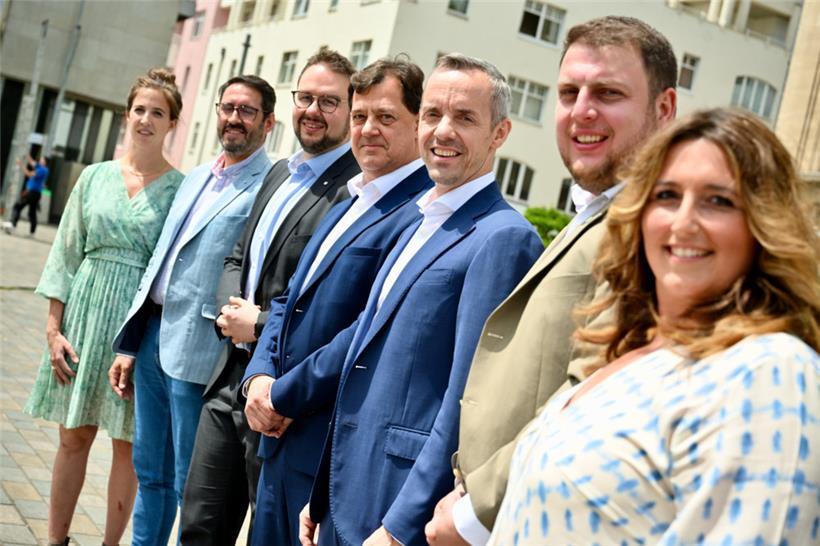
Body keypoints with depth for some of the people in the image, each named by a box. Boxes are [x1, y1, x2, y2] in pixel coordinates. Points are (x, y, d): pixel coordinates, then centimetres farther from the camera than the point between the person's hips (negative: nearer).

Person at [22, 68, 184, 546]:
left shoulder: (181, 188, -3)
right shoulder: (96, 176, 5)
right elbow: (66, 253, 7)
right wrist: (54, 328, 1)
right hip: (86, 312, 3)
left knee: (127, 443, 5)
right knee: (74, 436, 10)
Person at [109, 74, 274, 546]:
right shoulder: (196, 177, 15)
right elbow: (160, 263, 17)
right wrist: (129, 345, 17)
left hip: (197, 350, -7)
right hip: (153, 333, 8)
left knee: (190, 486, 3)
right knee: (150, 472, 18)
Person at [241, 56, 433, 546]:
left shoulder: (421, 216, -18)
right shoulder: (346, 206, 15)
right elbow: (289, 302, 16)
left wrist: (283, 395, -13)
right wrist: (260, 376, -1)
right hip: (283, 436, 9)